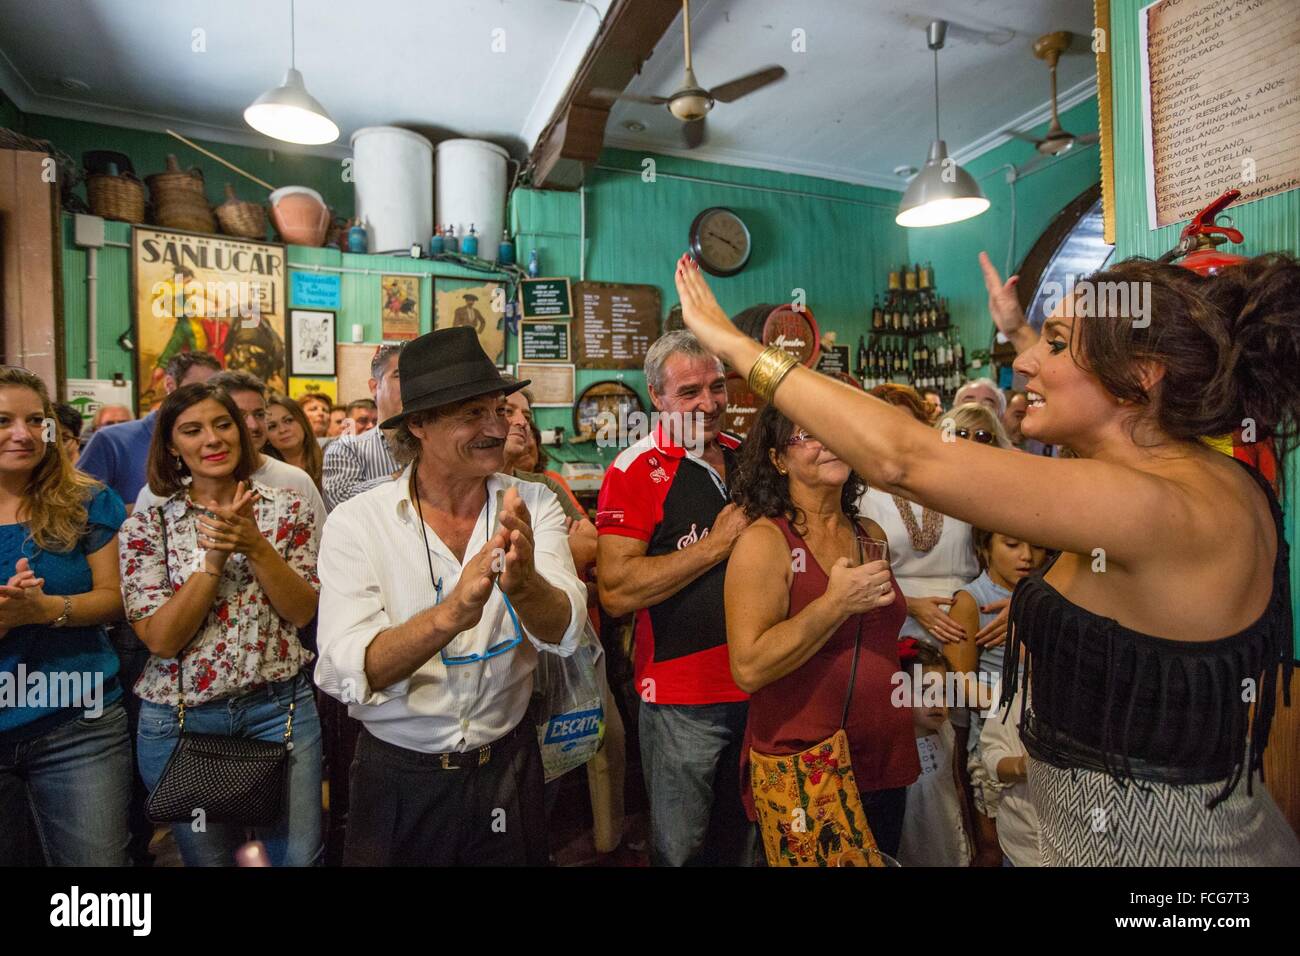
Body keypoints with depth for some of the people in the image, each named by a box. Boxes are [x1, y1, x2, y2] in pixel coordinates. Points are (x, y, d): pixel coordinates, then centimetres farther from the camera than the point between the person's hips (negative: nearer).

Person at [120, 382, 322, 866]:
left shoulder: (287, 507, -2)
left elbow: (302, 612, -7)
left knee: (300, 855, 11)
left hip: (280, 706, 0)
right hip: (180, 717, 0)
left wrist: (256, 546, -21)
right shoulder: (146, 524, -4)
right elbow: (160, 639, -11)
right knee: (209, 857, 18)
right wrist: (214, 558, -22)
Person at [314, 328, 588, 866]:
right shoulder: (356, 522, -15)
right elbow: (343, 675, -24)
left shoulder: (532, 505, -10)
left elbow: (564, 632, -21)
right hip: (398, 778, -1)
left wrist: (523, 584, -43)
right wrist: (449, 615, -42)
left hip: (508, 764, 2)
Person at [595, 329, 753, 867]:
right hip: (681, 700, -5)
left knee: (742, 842, 25)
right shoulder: (635, 472, -12)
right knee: (679, 849, 13)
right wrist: (716, 544, -21)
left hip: (758, 685, 6)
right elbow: (617, 593, -21)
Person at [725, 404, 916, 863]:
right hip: (801, 772, -6)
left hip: (886, 761, 7)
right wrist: (836, 603, -24)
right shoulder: (764, 541, -15)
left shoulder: (872, 535, 5)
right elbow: (749, 668, -24)